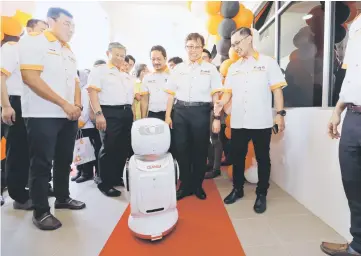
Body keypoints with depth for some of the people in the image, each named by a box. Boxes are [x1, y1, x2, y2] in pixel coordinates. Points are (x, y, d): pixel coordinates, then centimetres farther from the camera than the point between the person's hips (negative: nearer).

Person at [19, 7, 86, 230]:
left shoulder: (69, 51, 17)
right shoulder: (34, 42, -4)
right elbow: (30, 78, -16)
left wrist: (77, 106, 0)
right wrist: (64, 104, -17)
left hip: (69, 116, 7)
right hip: (43, 116, -7)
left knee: (64, 160, 14)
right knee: (42, 164, 0)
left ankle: (63, 198, 30)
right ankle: (41, 212, 12)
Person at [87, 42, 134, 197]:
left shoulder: (126, 76, 22)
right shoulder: (99, 71, 2)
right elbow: (92, 92, -9)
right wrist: (98, 114, -19)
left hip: (127, 113, 7)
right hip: (110, 113, -7)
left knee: (124, 148, 10)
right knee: (109, 148, -4)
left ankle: (117, 177, 25)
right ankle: (105, 183, 8)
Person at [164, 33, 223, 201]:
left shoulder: (210, 69, 6)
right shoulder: (178, 69, 12)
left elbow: (215, 94, 4)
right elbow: (171, 94, 12)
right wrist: (168, 116, 6)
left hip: (201, 112, -2)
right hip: (180, 112, 2)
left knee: (200, 150, 6)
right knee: (181, 149, 5)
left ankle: (197, 185, 24)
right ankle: (185, 185, 21)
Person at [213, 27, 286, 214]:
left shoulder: (268, 62, 3)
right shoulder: (233, 68, 13)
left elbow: (277, 90, -1)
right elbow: (228, 92, 11)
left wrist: (280, 113, -9)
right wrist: (220, 105, -7)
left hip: (262, 122, -4)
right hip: (237, 122, 4)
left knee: (262, 158, 7)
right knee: (237, 157, 12)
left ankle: (261, 194, 22)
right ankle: (237, 189, 30)